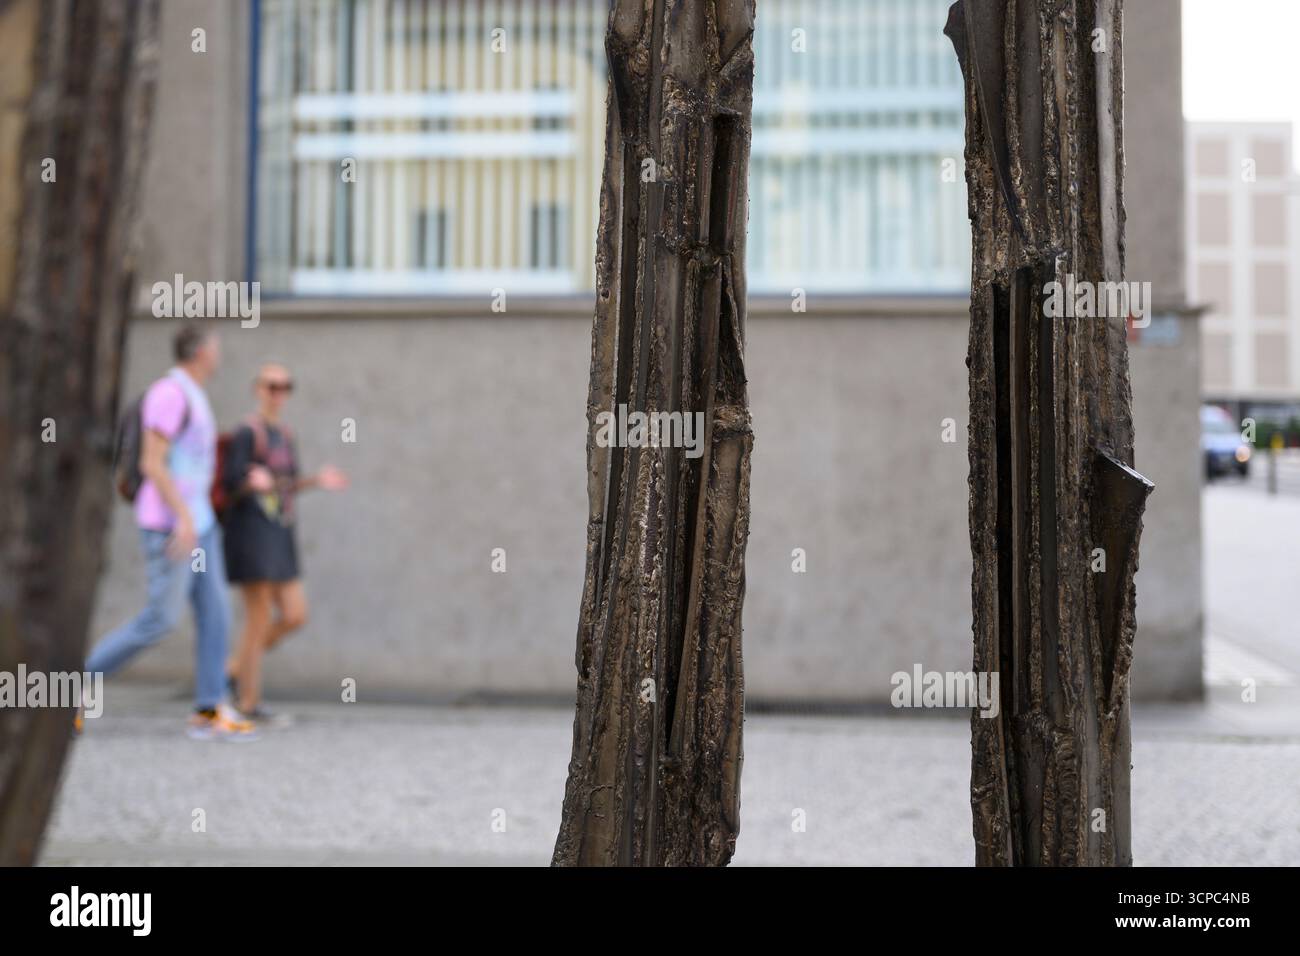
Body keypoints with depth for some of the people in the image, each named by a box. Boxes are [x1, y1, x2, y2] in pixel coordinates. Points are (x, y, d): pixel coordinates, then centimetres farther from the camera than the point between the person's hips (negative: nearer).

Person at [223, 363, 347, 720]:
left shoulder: (284, 434, 16)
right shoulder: (247, 432, -10)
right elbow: (231, 483, -15)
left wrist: (317, 480, 7)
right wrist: (254, 481, -36)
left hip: (278, 537, 8)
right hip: (251, 531, -8)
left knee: (295, 617, 3)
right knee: (260, 620, -5)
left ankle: (236, 668, 19)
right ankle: (249, 702, 6)